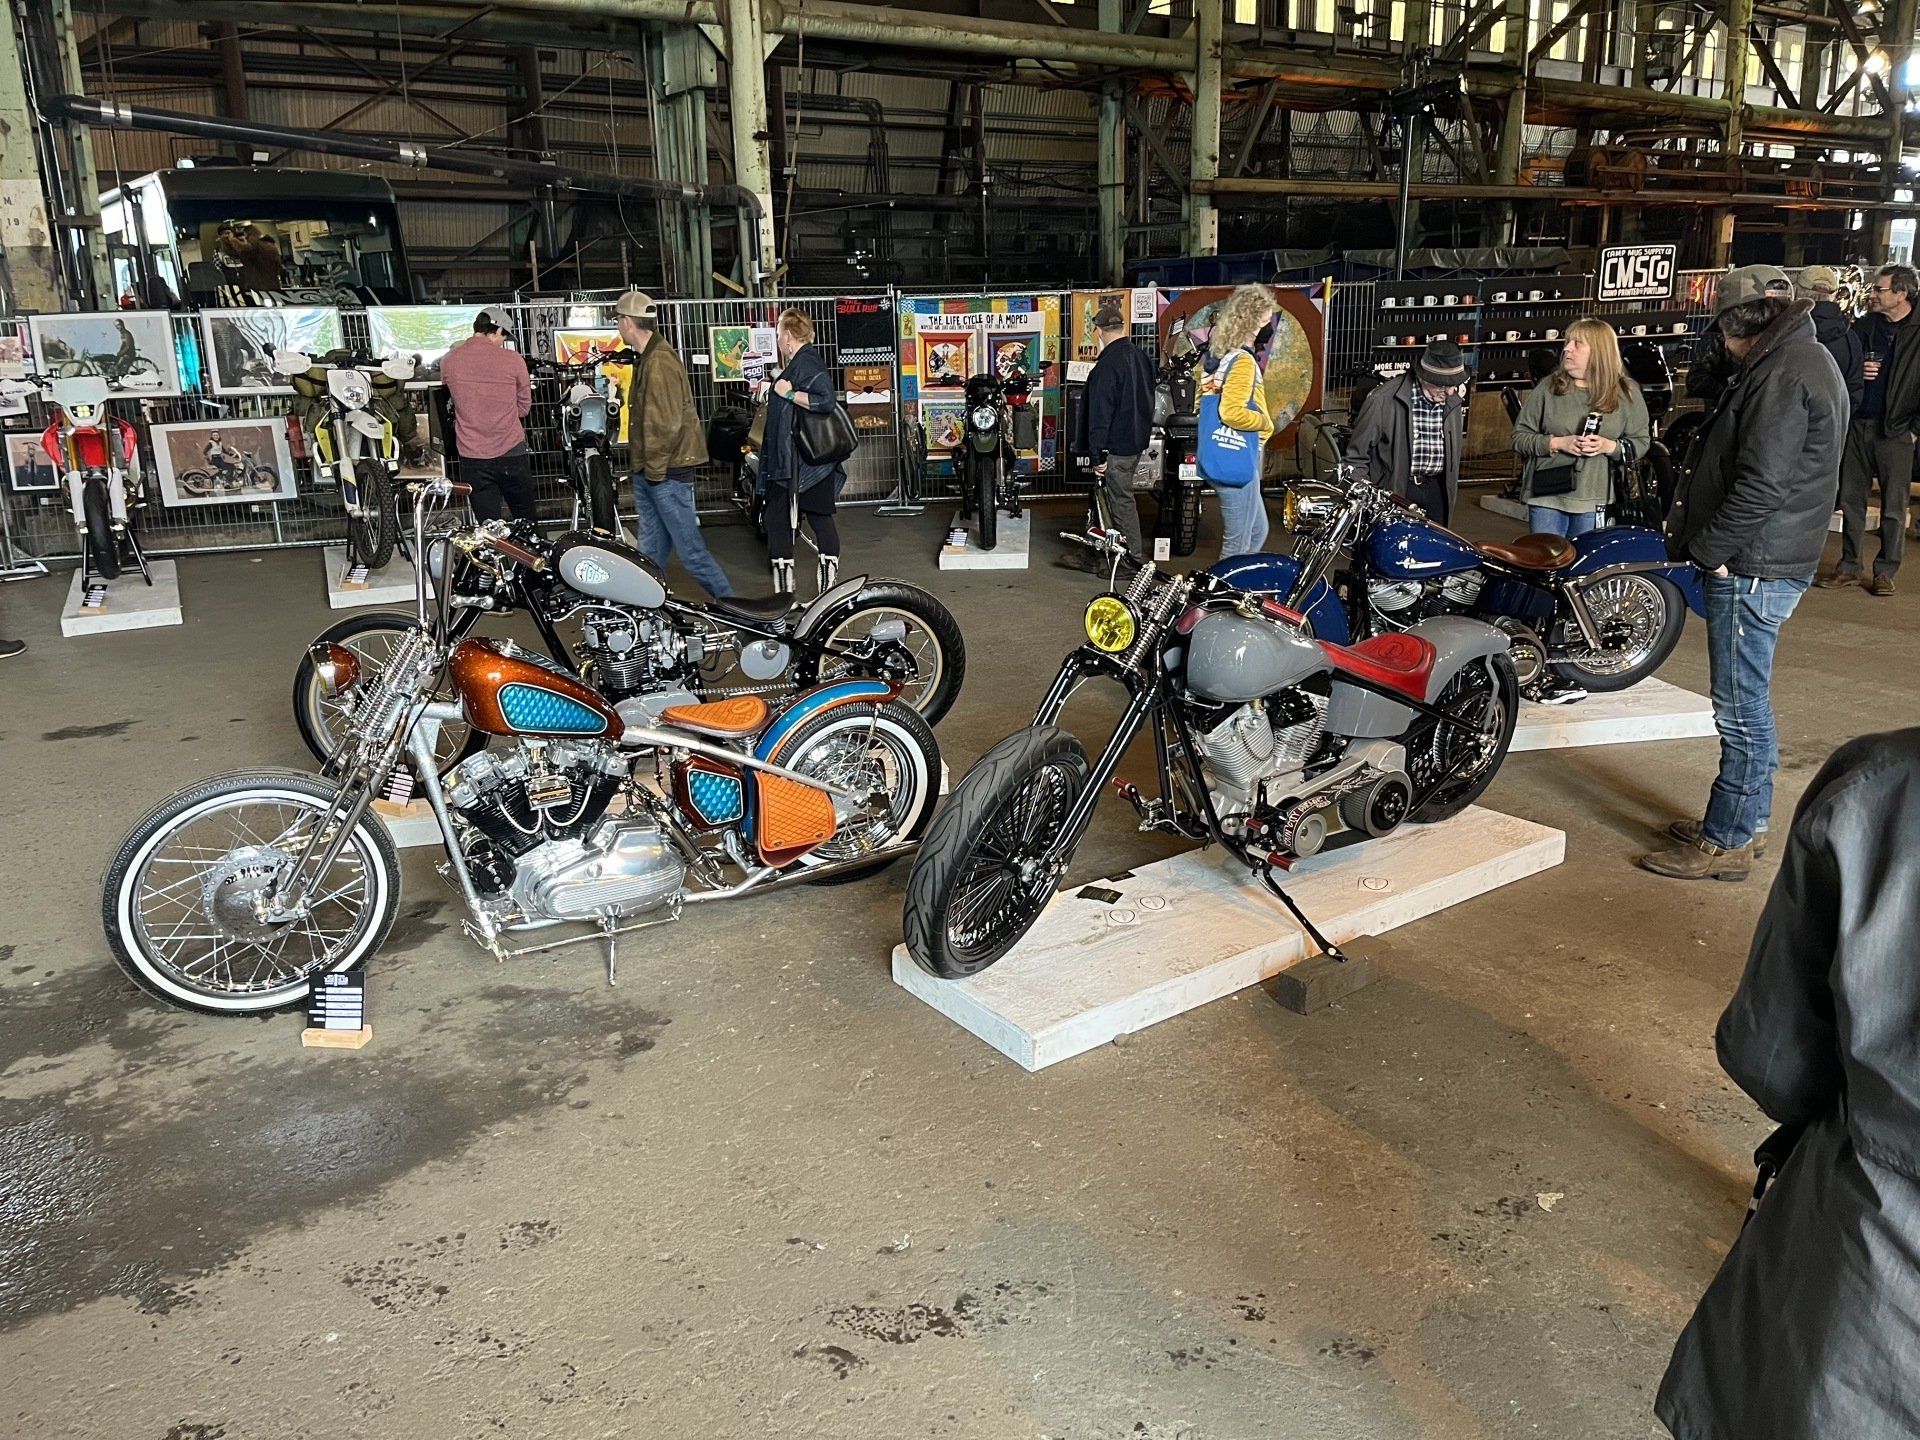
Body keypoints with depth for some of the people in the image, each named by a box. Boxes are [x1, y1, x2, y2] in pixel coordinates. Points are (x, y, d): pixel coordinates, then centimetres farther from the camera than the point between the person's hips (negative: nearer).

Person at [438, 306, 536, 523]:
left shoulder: (449, 361, -2)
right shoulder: (513, 360, -8)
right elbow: (524, 406, 3)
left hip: (472, 458, 2)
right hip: (511, 453, -1)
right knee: (525, 521, 13)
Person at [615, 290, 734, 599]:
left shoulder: (659, 362, -17)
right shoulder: (647, 358, 15)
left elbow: (667, 424, -22)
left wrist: (654, 468, -16)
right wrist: (644, 466, 19)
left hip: (666, 472, -10)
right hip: (649, 470, 10)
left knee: (689, 549, -7)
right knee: (650, 550, 15)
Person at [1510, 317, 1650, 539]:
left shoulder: (1627, 393, 3)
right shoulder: (1548, 388, 1)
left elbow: (1641, 442, 7)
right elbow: (1519, 437, 2)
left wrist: (1609, 446, -13)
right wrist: (1556, 443, -14)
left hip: (1594, 503, 0)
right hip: (1547, 497, 0)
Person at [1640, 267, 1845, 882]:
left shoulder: (1781, 374, -18)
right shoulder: (1804, 358, 16)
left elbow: (1763, 483, -25)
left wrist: (1708, 546, -14)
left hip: (1752, 568, -11)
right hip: (1776, 560, 11)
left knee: (1742, 708, -3)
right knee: (1751, 702, 19)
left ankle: (1727, 843, 5)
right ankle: (1748, 821, 31)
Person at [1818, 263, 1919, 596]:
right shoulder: (1864, 326, 8)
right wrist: (1855, 370, -7)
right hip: (1858, 424, 4)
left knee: (1893, 507, 3)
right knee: (1851, 499, 8)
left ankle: (1886, 571, 11)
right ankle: (1851, 565, 17)